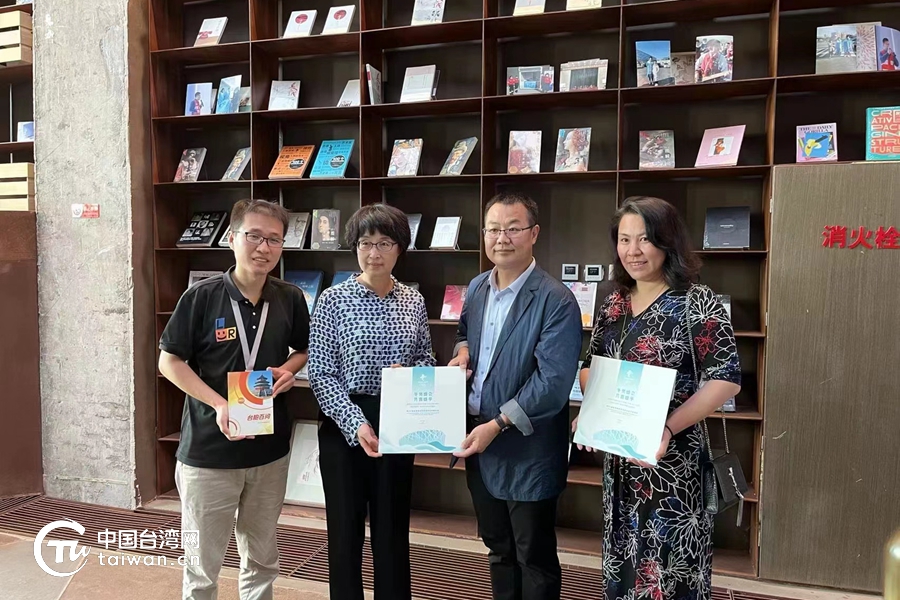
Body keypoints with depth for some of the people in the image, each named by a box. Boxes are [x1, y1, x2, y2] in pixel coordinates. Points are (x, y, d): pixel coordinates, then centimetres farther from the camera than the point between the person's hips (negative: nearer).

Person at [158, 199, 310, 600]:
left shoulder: (290, 300, -2)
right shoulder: (201, 297, -13)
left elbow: (305, 349, 14)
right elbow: (169, 362, -8)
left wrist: (289, 369, -9)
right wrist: (219, 404, -20)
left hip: (270, 447, 4)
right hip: (207, 448, -3)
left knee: (262, 556, 19)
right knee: (202, 560, 10)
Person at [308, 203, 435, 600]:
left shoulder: (413, 301, 3)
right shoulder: (334, 299, -8)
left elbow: (426, 359, 12)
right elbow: (320, 374, -10)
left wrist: (408, 373, -11)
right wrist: (357, 423, -20)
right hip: (345, 426, -3)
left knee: (393, 528, 13)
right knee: (345, 528, 9)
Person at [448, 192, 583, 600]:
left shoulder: (556, 301, -18)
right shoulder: (477, 287, 5)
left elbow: (552, 383, -22)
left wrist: (497, 425, -22)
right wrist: (462, 350, 1)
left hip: (526, 450, -7)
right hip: (477, 438, 7)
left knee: (534, 558, 10)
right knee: (497, 547, 23)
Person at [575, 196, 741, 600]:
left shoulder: (697, 302, -11)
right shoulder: (615, 303, 6)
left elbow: (726, 380, -14)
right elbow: (591, 365, 15)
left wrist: (668, 428, -23)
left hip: (671, 456, -6)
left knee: (668, 565, 2)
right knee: (623, 556, 17)